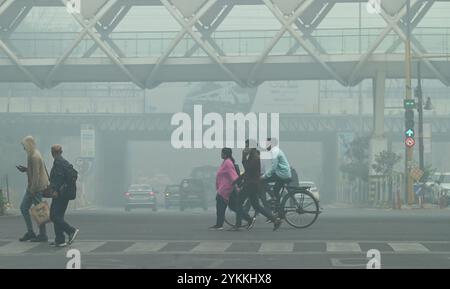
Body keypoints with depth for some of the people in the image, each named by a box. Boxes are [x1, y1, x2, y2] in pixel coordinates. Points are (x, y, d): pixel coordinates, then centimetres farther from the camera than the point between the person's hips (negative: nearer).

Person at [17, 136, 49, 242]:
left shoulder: (34, 157, -18)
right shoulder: (34, 155, 13)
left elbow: (36, 174, -22)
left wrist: (33, 189, -22)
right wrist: (25, 169, 13)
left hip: (36, 187, -11)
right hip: (32, 187, 11)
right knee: (23, 207, 12)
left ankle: (43, 235, 3)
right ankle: (30, 232, 16)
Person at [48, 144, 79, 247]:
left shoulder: (58, 162, -11)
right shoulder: (65, 162, 16)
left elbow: (58, 176, -21)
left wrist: (55, 190, -21)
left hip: (59, 193, -10)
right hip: (65, 193, 10)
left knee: (54, 216, -10)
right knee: (58, 216, 12)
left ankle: (71, 231, -15)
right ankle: (59, 240, 11)